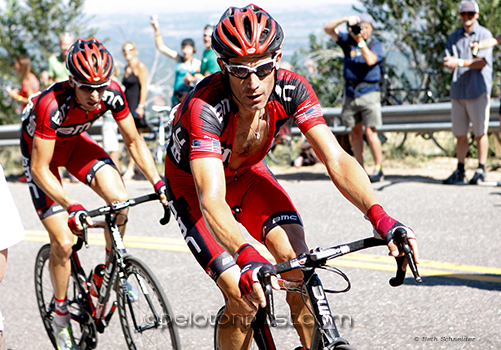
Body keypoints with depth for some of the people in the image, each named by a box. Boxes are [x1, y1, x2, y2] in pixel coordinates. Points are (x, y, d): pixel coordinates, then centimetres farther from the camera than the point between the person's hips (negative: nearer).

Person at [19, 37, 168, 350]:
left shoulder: (112, 94, -26)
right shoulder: (51, 105, -39)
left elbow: (134, 141, -13)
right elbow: (40, 168, -35)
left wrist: (158, 183, -24)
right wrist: (71, 207, -46)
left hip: (75, 141, 4)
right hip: (40, 150, -4)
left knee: (119, 200, -21)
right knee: (63, 243, -10)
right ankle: (61, 317, 13)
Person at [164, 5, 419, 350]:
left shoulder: (291, 89, -27)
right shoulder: (205, 107, -39)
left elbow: (337, 160, -33)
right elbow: (211, 203, -48)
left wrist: (381, 217, -49)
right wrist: (247, 258, -65)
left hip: (248, 173, 4)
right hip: (193, 188, -4)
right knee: (243, 299, -18)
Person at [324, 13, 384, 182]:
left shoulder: (376, 44, 0)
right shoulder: (348, 40, 7)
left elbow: (370, 60, -18)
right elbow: (328, 29, -2)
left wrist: (360, 41, -21)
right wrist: (345, 19, -16)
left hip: (369, 91, -4)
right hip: (350, 91, 4)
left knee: (370, 131, -11)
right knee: (355, 131, 6)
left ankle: (378, 169, -4)